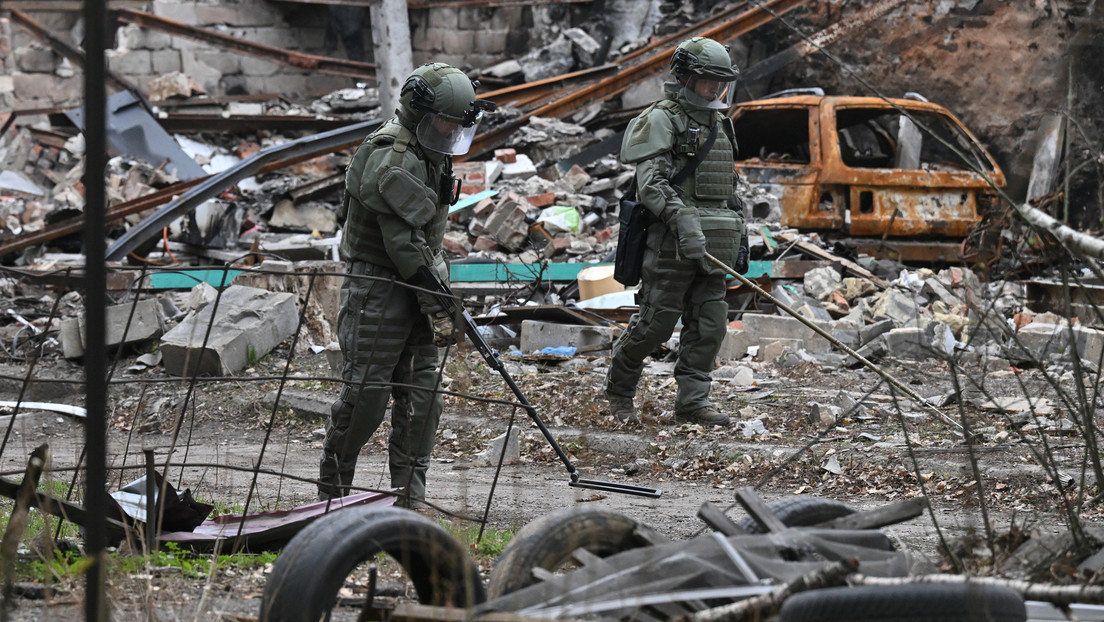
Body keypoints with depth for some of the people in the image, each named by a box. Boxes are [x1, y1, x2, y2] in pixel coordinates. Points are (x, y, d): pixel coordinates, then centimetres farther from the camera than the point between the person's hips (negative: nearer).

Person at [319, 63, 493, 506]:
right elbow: (404, 244, -23)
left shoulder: (429, 153, 12)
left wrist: (441, 287, 19)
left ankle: (410, 499, 10)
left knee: (421, 398, 6)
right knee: (365, 395, -5)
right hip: (377, 290, -9)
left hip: (415, 286, 9)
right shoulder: (392, 159, -19)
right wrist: (438, 307, -22)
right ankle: (331, 494, 9)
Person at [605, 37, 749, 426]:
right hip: (671, 244, -7)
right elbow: (650, 184, -17)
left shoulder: (719, 125, 19)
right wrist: (683, 222, -30)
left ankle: (692, 401, 5)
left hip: (712, 247, 7)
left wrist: (741, 241, 21)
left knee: (709, 325, 1)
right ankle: (619, 388, 16)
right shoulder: (661, 121, -7)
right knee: (655, 323, -3)